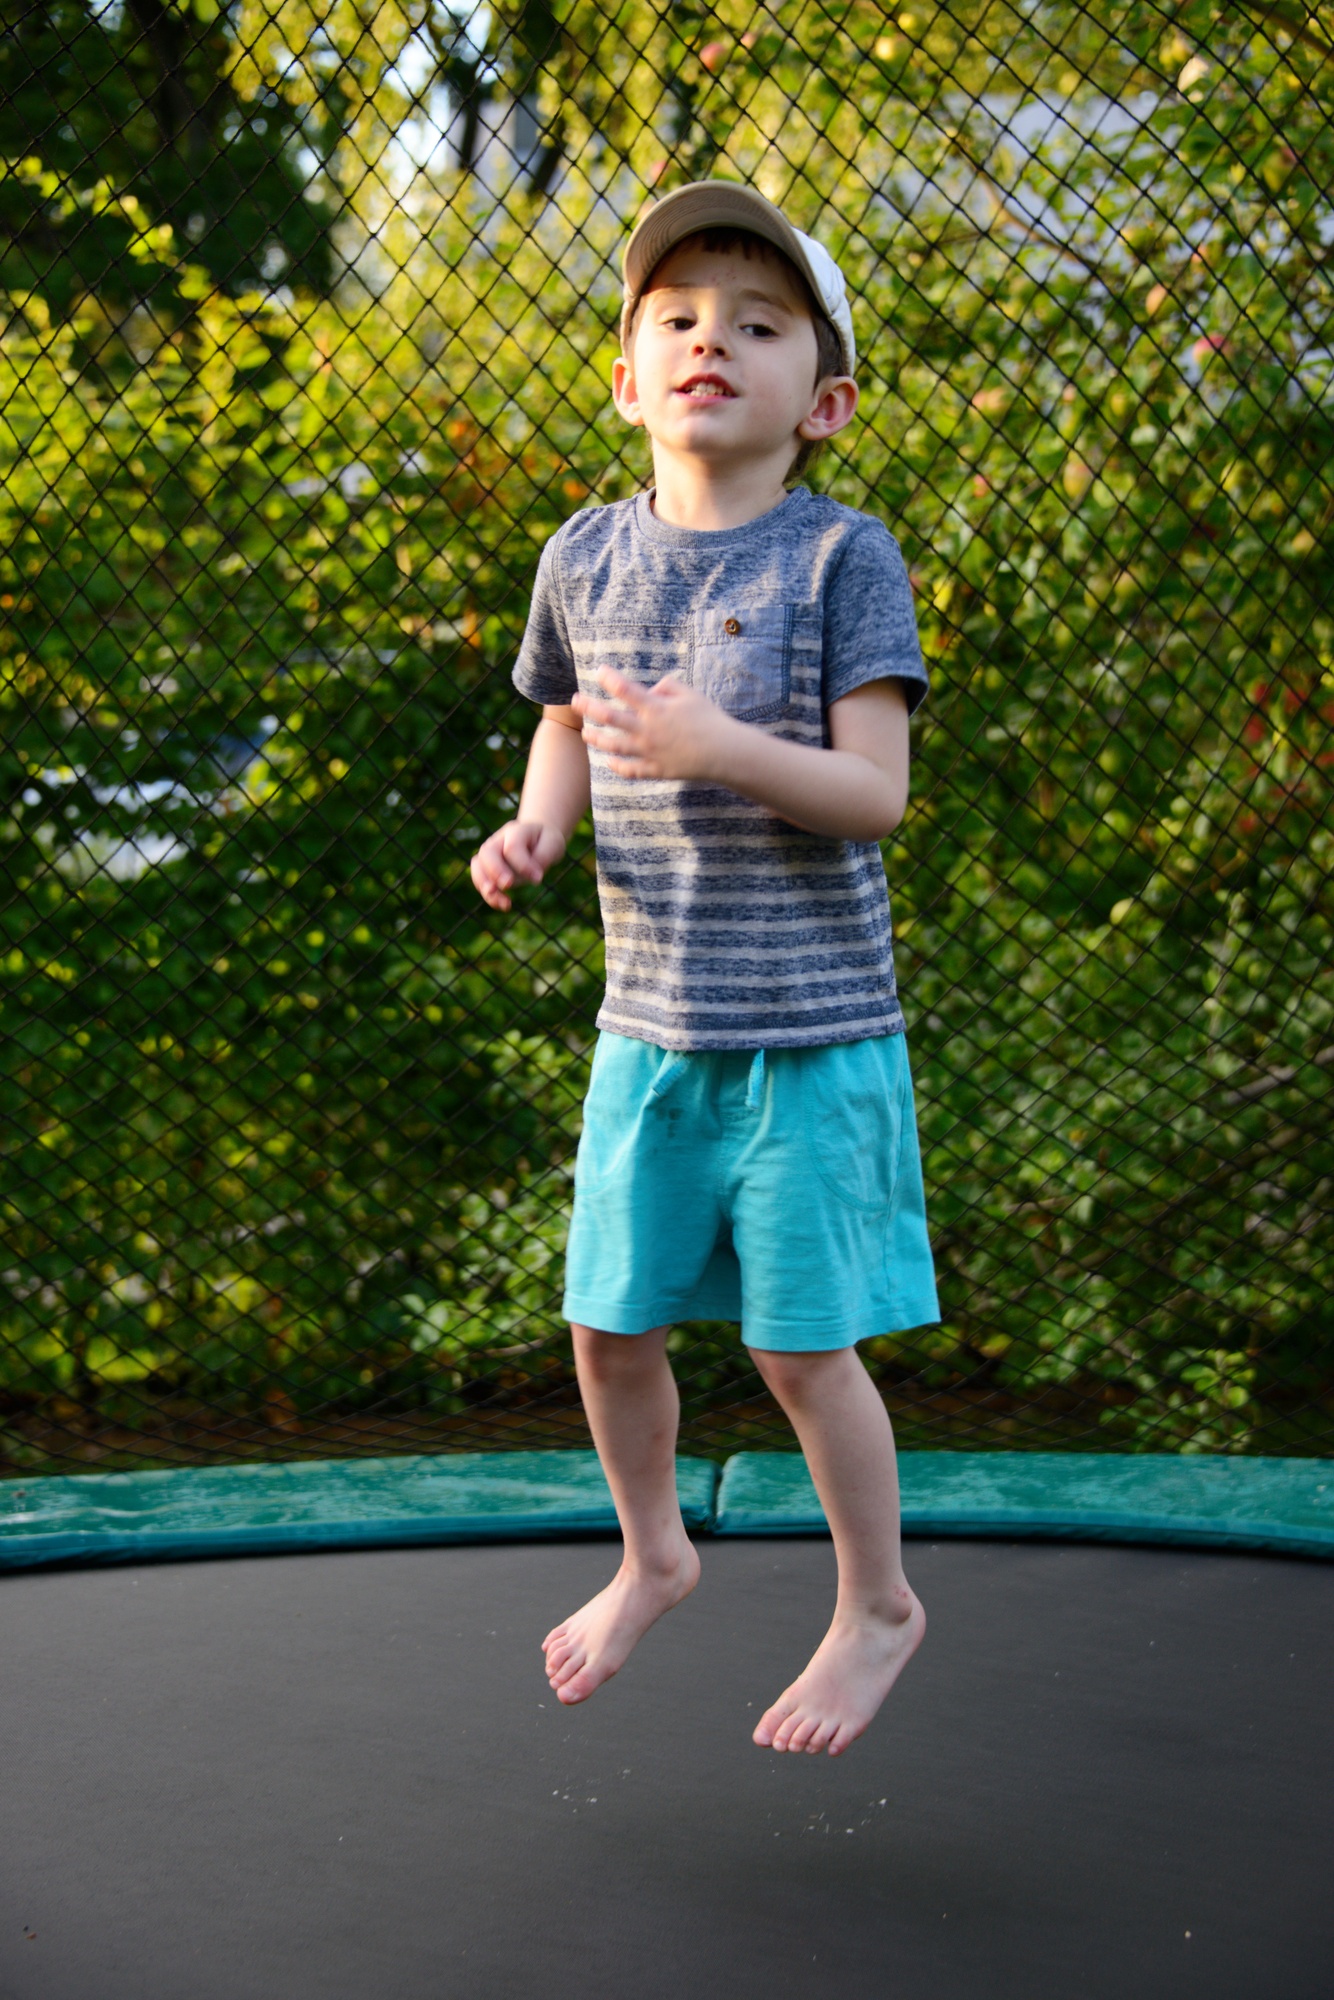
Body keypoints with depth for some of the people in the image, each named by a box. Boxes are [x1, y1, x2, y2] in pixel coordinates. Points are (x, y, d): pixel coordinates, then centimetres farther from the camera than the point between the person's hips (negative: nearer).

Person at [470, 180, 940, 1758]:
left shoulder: (840, 560, -10)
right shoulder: (587, 559, 4)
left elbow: (876, 793, -15)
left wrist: (722, 750, -30)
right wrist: (533, 827, 0)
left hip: (811, 1031, -5)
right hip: (649, 1024, 5)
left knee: (801, 1344, 1)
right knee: (610, 1324, 11)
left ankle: (878, 1605, 24)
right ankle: (652, 1555, 39)